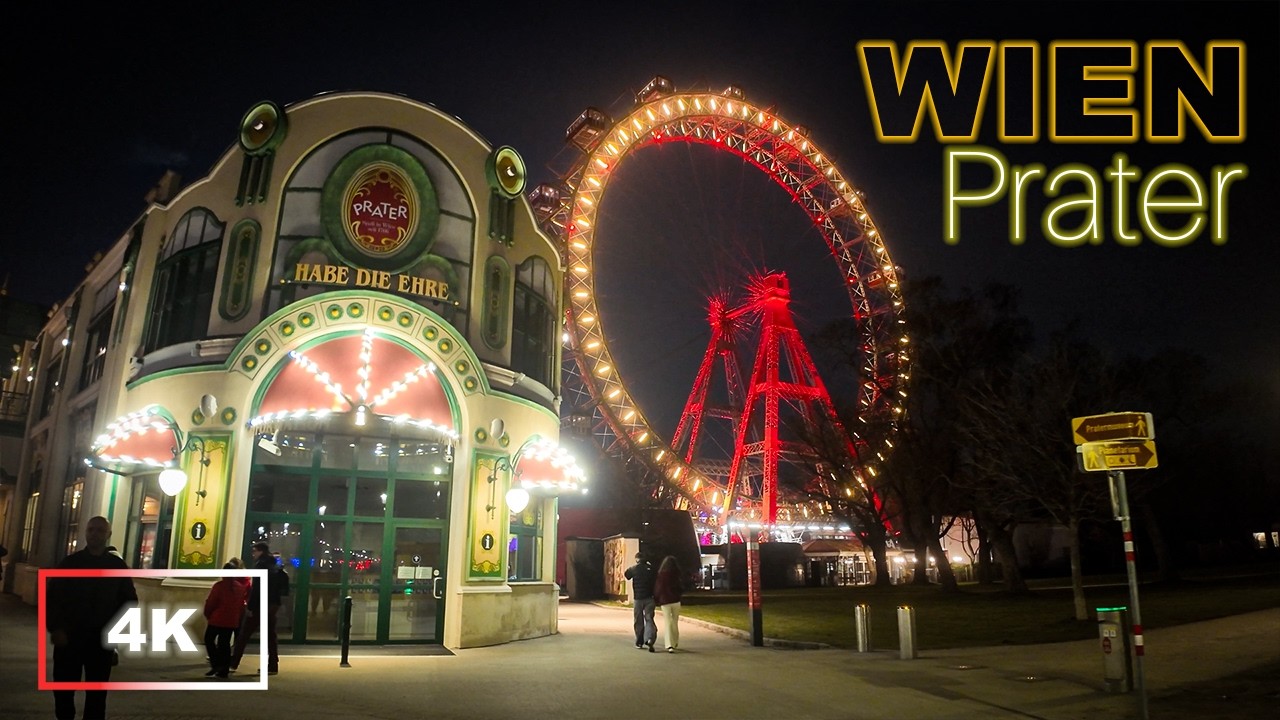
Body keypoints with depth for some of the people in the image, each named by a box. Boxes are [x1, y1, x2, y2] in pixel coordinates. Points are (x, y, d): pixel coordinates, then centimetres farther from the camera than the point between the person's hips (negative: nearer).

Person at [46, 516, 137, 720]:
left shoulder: (118, 565, 4)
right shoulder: (70, 562, 3)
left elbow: (129, 601, 7)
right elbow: (52, 598, 0)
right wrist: (55, 629, -10)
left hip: (102, 640, 0)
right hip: (68, 637, 0)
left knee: (97, 693, 5)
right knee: (63, 689, 6)